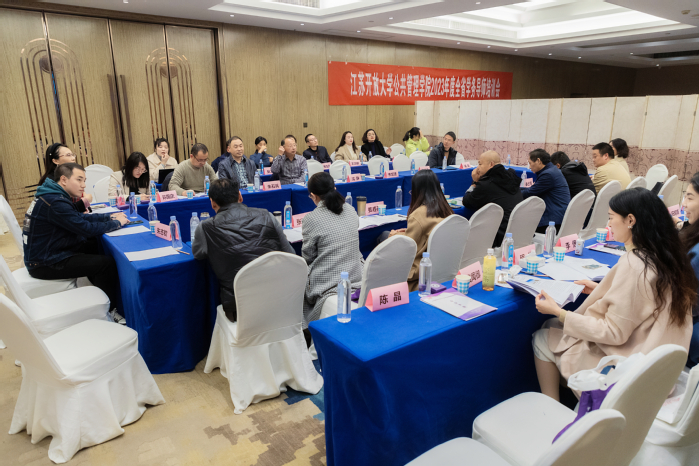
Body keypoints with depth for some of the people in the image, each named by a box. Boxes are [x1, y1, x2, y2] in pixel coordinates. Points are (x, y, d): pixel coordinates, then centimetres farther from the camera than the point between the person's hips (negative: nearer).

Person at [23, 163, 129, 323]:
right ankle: (109, 309, 3)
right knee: (107, 263, -14)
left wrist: (109, 217, 2)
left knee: (96, 245, 13)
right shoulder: (55, 202, -26)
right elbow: (87, 229, -26)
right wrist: (116, 223, -11)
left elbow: (80, 217, 13)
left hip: (44, 253, 10)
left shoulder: (53, 196, 6)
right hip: (44, 264, -10)